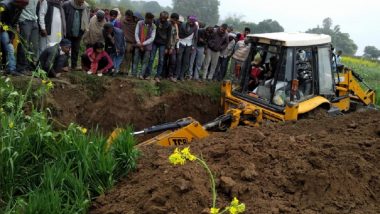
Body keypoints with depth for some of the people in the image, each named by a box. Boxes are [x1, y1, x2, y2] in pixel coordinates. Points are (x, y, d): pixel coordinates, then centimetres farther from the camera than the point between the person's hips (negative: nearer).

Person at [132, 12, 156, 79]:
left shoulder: (153, 26, -4)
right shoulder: (139, 23, -1)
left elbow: (152, 38, -7)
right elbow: (136, 33, 2)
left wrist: (143, 44, -12)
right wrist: (139, 43, -9)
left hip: (147, 46, -1)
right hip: (138, 45, 1)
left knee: (145, 61, -1)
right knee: (136, 60, 2)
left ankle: (141, 75, 2)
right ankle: (134, 75, 7)